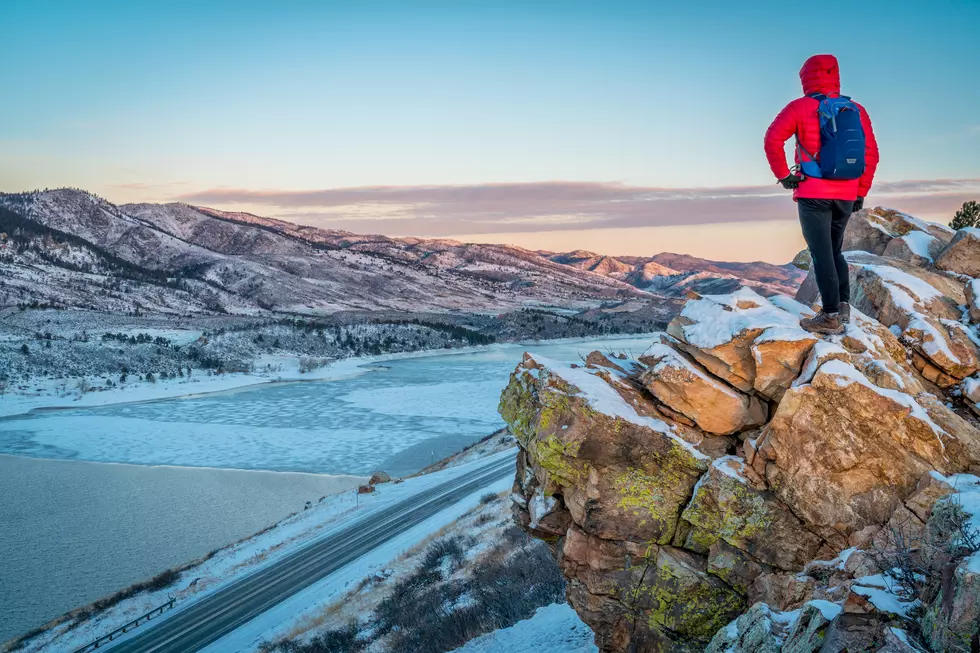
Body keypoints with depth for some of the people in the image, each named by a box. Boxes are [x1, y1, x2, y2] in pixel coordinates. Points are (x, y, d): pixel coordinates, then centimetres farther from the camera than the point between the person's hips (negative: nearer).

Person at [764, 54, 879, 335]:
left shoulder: (800, 107, -4)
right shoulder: (857, 110, 8)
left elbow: (773, 140, -13)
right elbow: (871, 154, 8)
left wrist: (783, 175, -4)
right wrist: (861, 192, 14)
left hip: (813, 193, -5)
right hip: (846, 195, 5)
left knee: (821, 254, -2)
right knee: (834, 250, 19)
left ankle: (831, 316, -4)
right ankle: (843, 306, 16)